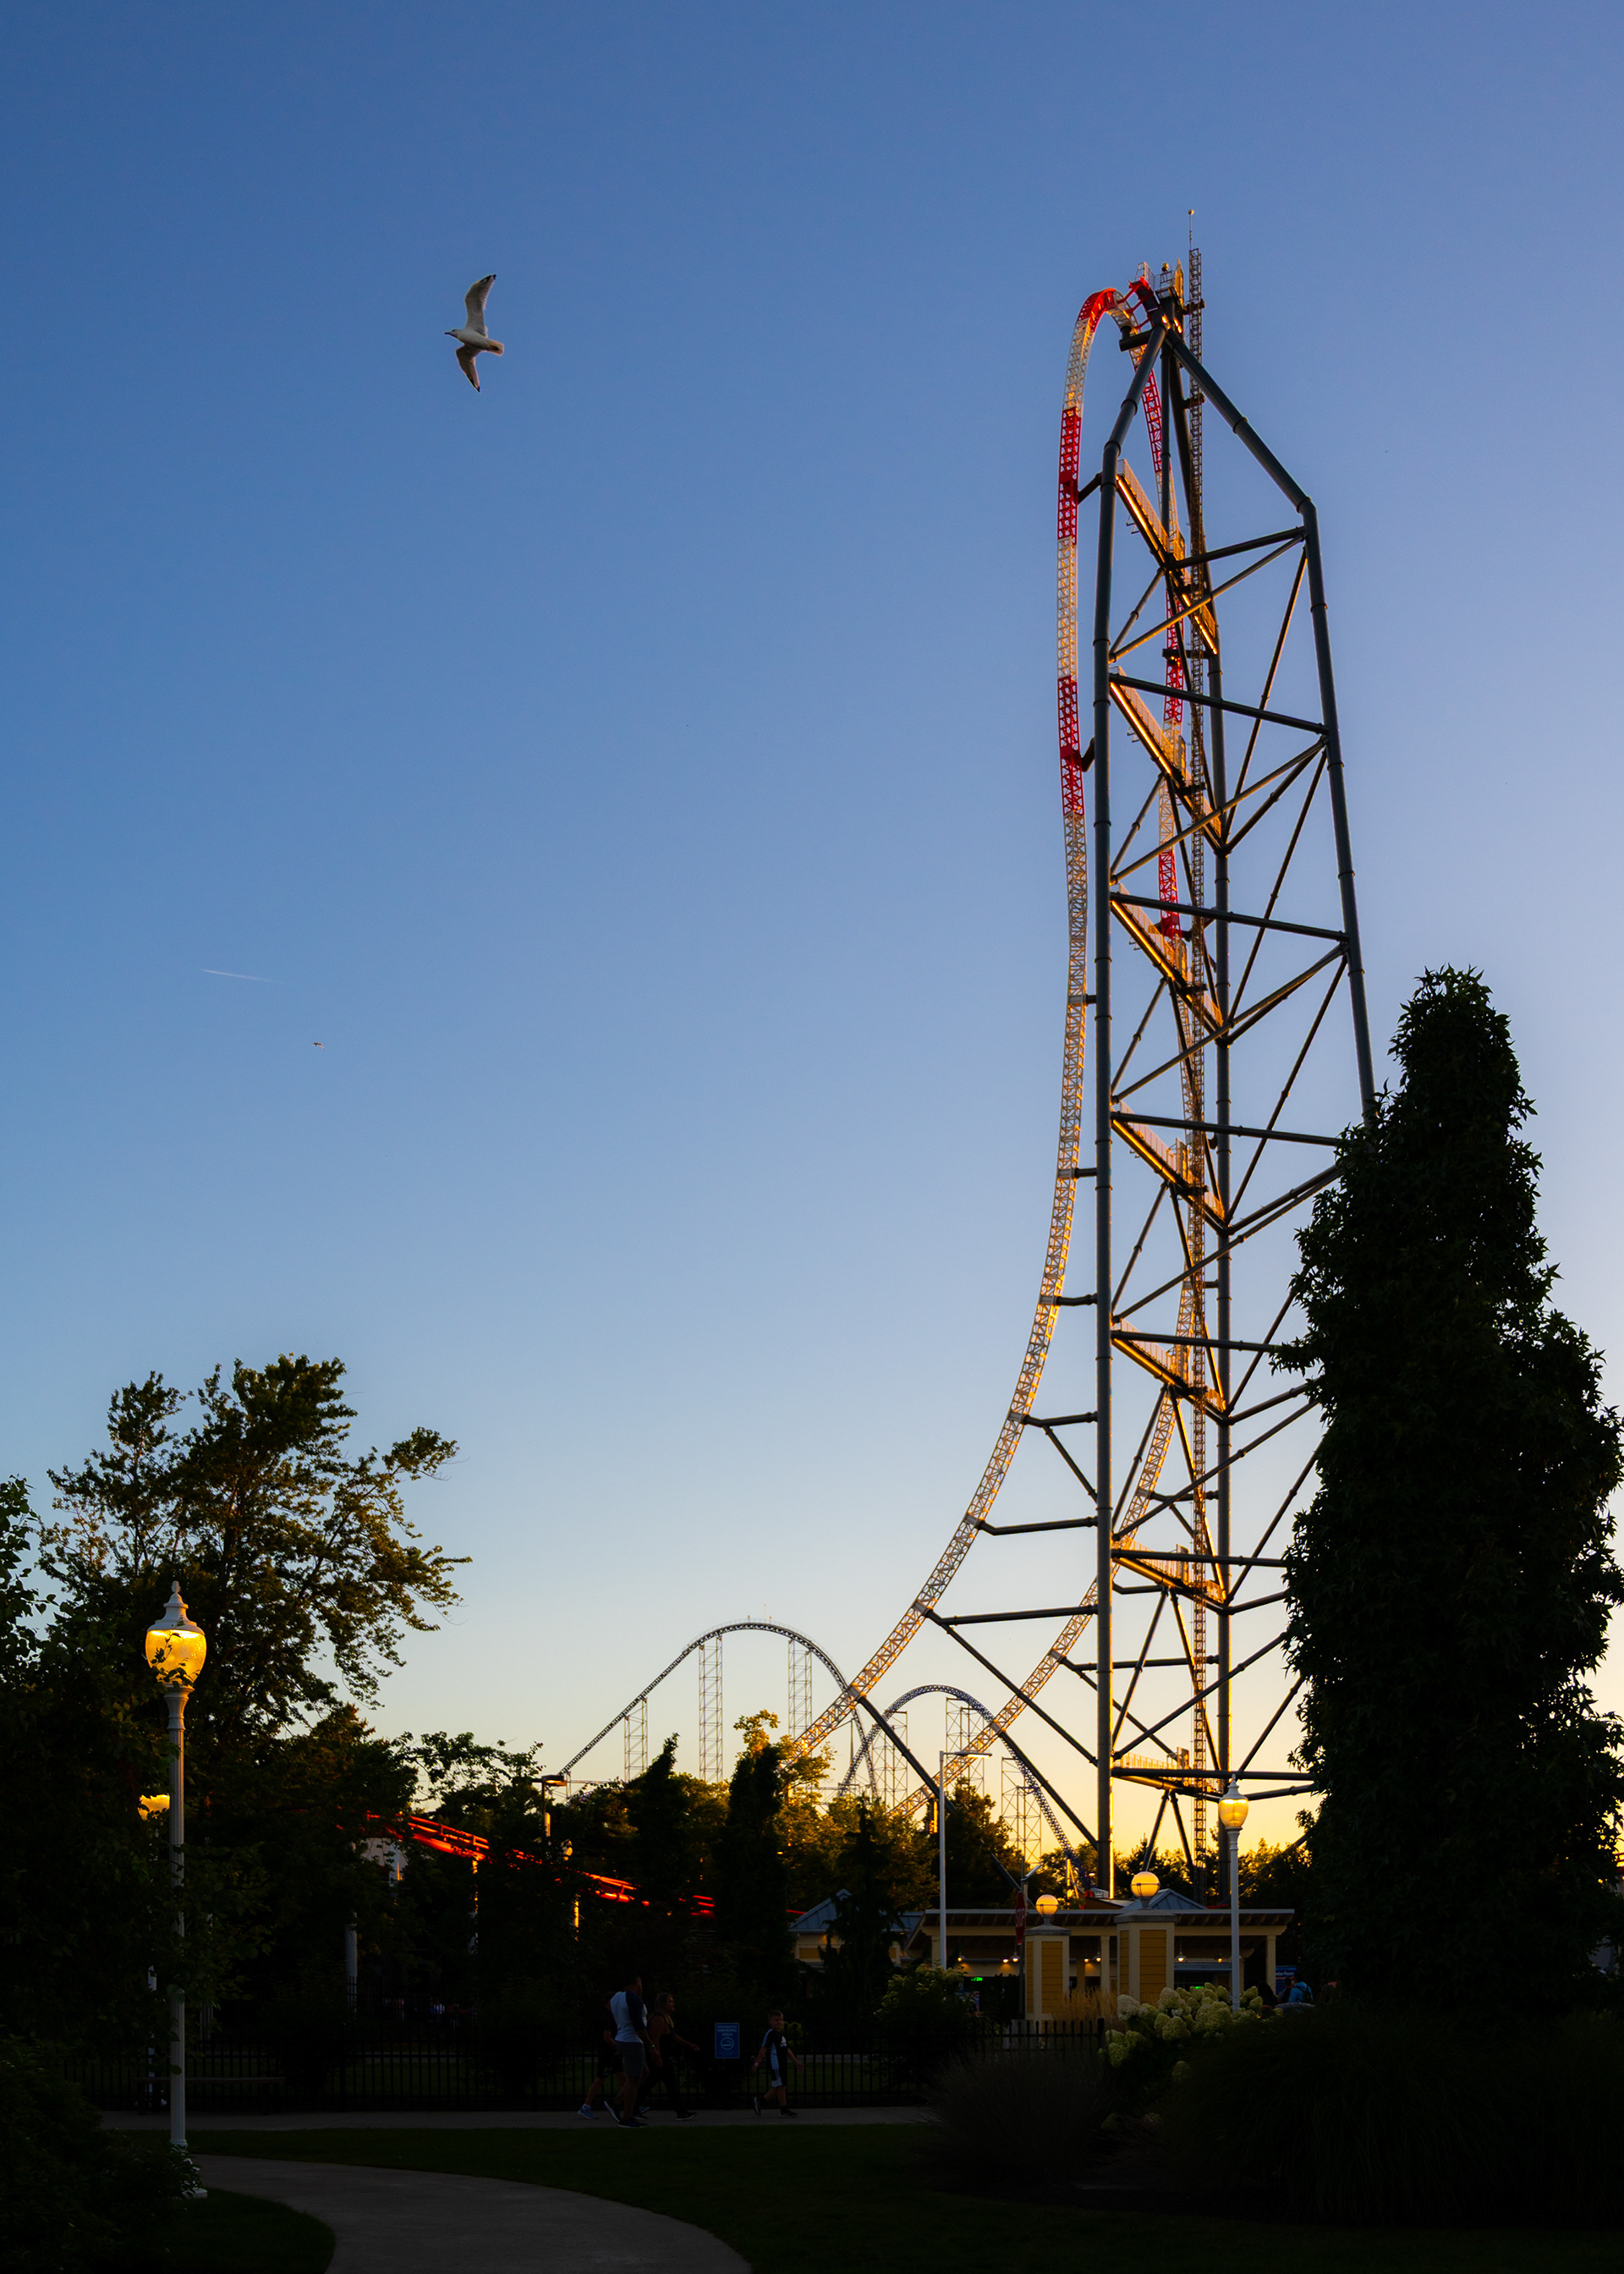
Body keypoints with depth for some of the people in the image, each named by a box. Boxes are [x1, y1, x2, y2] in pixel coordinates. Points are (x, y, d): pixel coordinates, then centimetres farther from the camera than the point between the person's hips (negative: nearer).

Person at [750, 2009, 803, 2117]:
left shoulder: (781, 2034, 18)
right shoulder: (770, 2034, -8)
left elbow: (787, 2050, 25)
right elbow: (764, 2048, -14)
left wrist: (797, 2062, 25)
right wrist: (757, 2063, -18)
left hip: (782, 2064, 9)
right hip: (775, 2063, -9)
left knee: (777, 2088, 9)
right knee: (780, 2086, -6)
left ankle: (759, 2101, 17)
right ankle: (784, 2110, 0)